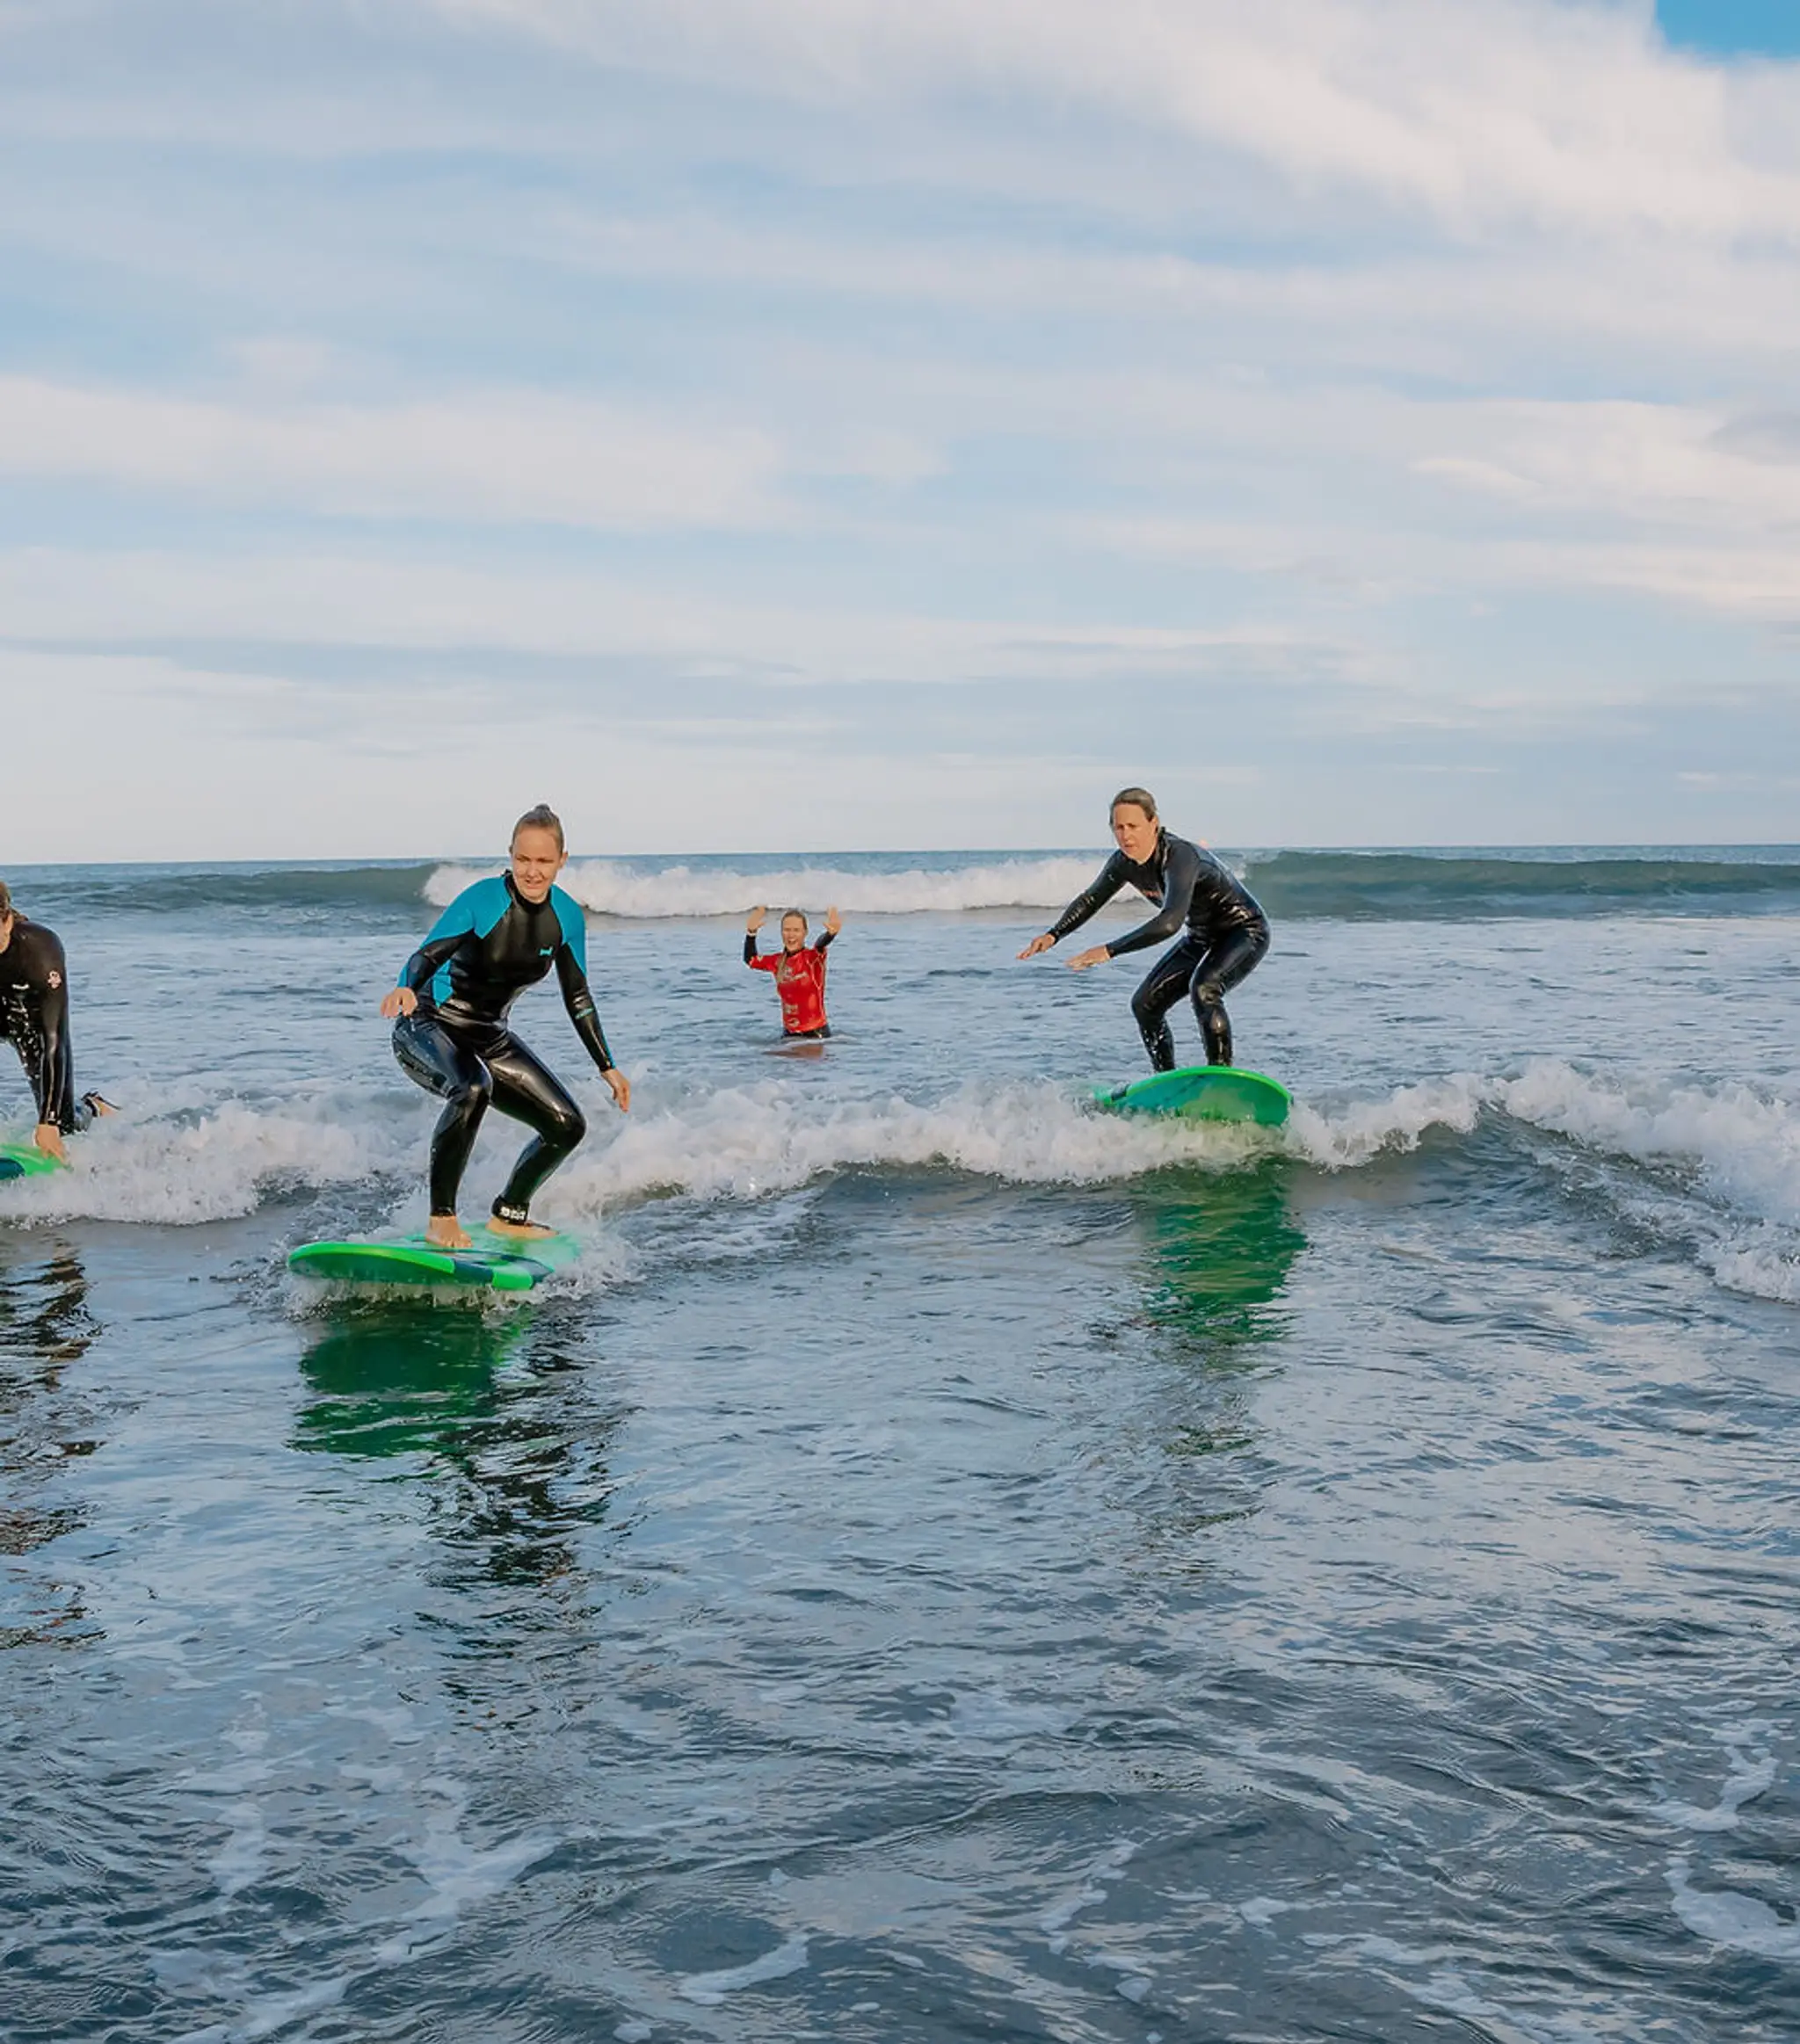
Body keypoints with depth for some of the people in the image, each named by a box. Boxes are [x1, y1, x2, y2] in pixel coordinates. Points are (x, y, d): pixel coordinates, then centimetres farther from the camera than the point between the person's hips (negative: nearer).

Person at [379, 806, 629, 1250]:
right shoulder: (484, 899, -20)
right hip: (429, 1029, -6)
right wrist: (407, 988, -51)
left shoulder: (567, 918, -3)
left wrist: (607, 1066, 11)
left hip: (490, 1039, 6)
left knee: (567, 1126, 0)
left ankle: (509, 1215, 22)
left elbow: (577, 998, 9)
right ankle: (441, 1220, -27)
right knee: (473, 1087, -38)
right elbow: (428, 954, -28)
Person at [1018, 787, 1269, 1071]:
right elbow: (1090, 899, 6)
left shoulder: (1180, 856, -34)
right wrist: (1053, 935, -9)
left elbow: (1170, 922, -47)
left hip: (1246, 932, -9)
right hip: (1201, 937, 9)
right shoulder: (1124, 862, -10)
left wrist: (1110, 950, -47)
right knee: (1145, 1004, 3)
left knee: (1203, 988, -34)